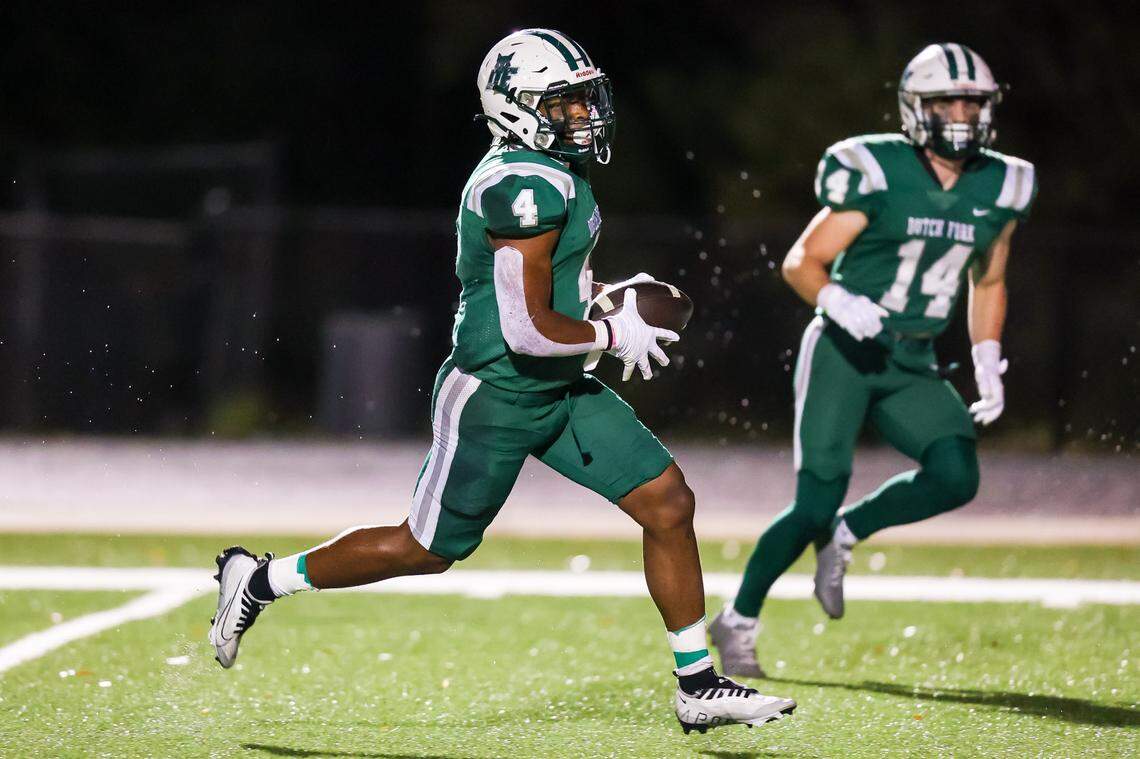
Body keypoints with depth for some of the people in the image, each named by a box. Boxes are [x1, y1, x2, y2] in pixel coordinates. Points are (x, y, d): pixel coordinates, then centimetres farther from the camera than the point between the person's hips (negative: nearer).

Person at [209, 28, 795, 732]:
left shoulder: (551, 172, 8)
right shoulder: (527, 187, -24)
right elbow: (528, 330, -27)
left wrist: (604, 295, 11)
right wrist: (616, 335, -13)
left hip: (561, 392, 9)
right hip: (495, 399, -9)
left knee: (669, 502, 1)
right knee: (426, 550, 6)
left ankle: (698, 685, 7)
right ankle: (261, 580, 25)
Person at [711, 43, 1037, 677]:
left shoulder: (999, 190, 4)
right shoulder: (878, 175, -12)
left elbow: (988, 283, 20)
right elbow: (801, 262, -8)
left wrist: (988, 364, 9)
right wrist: (836, 300, -28)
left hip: (911, 366, 5)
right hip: (844, 353, -5)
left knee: (956, 478, -19)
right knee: (816, 504, -11)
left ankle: (843, 536, 7)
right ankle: (738, 621, 10)